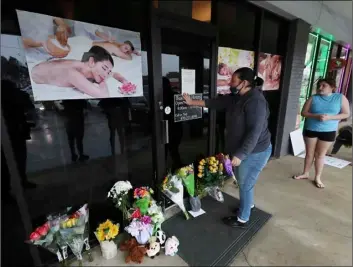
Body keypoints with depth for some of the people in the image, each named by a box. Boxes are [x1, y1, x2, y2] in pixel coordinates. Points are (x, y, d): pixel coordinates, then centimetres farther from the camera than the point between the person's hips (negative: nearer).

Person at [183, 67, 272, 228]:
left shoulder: (255, 101, -24)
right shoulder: (236, 97, 5)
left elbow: (254, 132, -28)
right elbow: (216, 102, 10)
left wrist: (240, 155, -27)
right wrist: (192, 102, 11)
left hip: (254, 152, -9)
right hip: (242, 149, 9)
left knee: (245, 185, 6)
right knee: (244, 182, 25)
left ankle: (242, 219, 27)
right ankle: (249, 204, 50)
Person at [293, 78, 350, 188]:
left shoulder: (341, 98, -1)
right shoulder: (313, 98, -2)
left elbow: (346, 114, -3)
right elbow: (303, 113, -3)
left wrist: (329, 117, -19)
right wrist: (316, 116, -20)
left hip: (328, 132, 0)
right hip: (310, 130, 1)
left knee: (320, 155, 7)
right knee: (309, 153, 10)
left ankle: (317, 178, 20)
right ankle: (305, 173, 26)